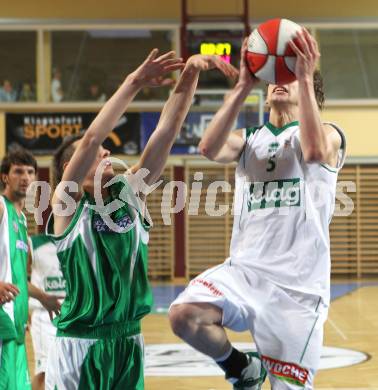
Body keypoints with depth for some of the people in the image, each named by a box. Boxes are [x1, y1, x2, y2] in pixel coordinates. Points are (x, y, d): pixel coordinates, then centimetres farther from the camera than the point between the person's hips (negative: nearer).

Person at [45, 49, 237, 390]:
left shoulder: (130, 193, 7)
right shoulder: (67, 204, -6)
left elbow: (166, 131, -2)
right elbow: (92, 137, -21)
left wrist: (190, 75, -13)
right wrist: (135, 82, -26)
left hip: (129, 342, 5)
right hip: (80, 346, -5)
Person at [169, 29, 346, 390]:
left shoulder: (329, 134, 6)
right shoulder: (248, 140, 16)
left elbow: (315, 152, -21)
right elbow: (210, 149, -8)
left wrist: (306, 79, -24)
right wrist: (243, 86, -14)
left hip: (298, 284, -3)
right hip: (244, 270, 3)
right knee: (184, 315, -24)